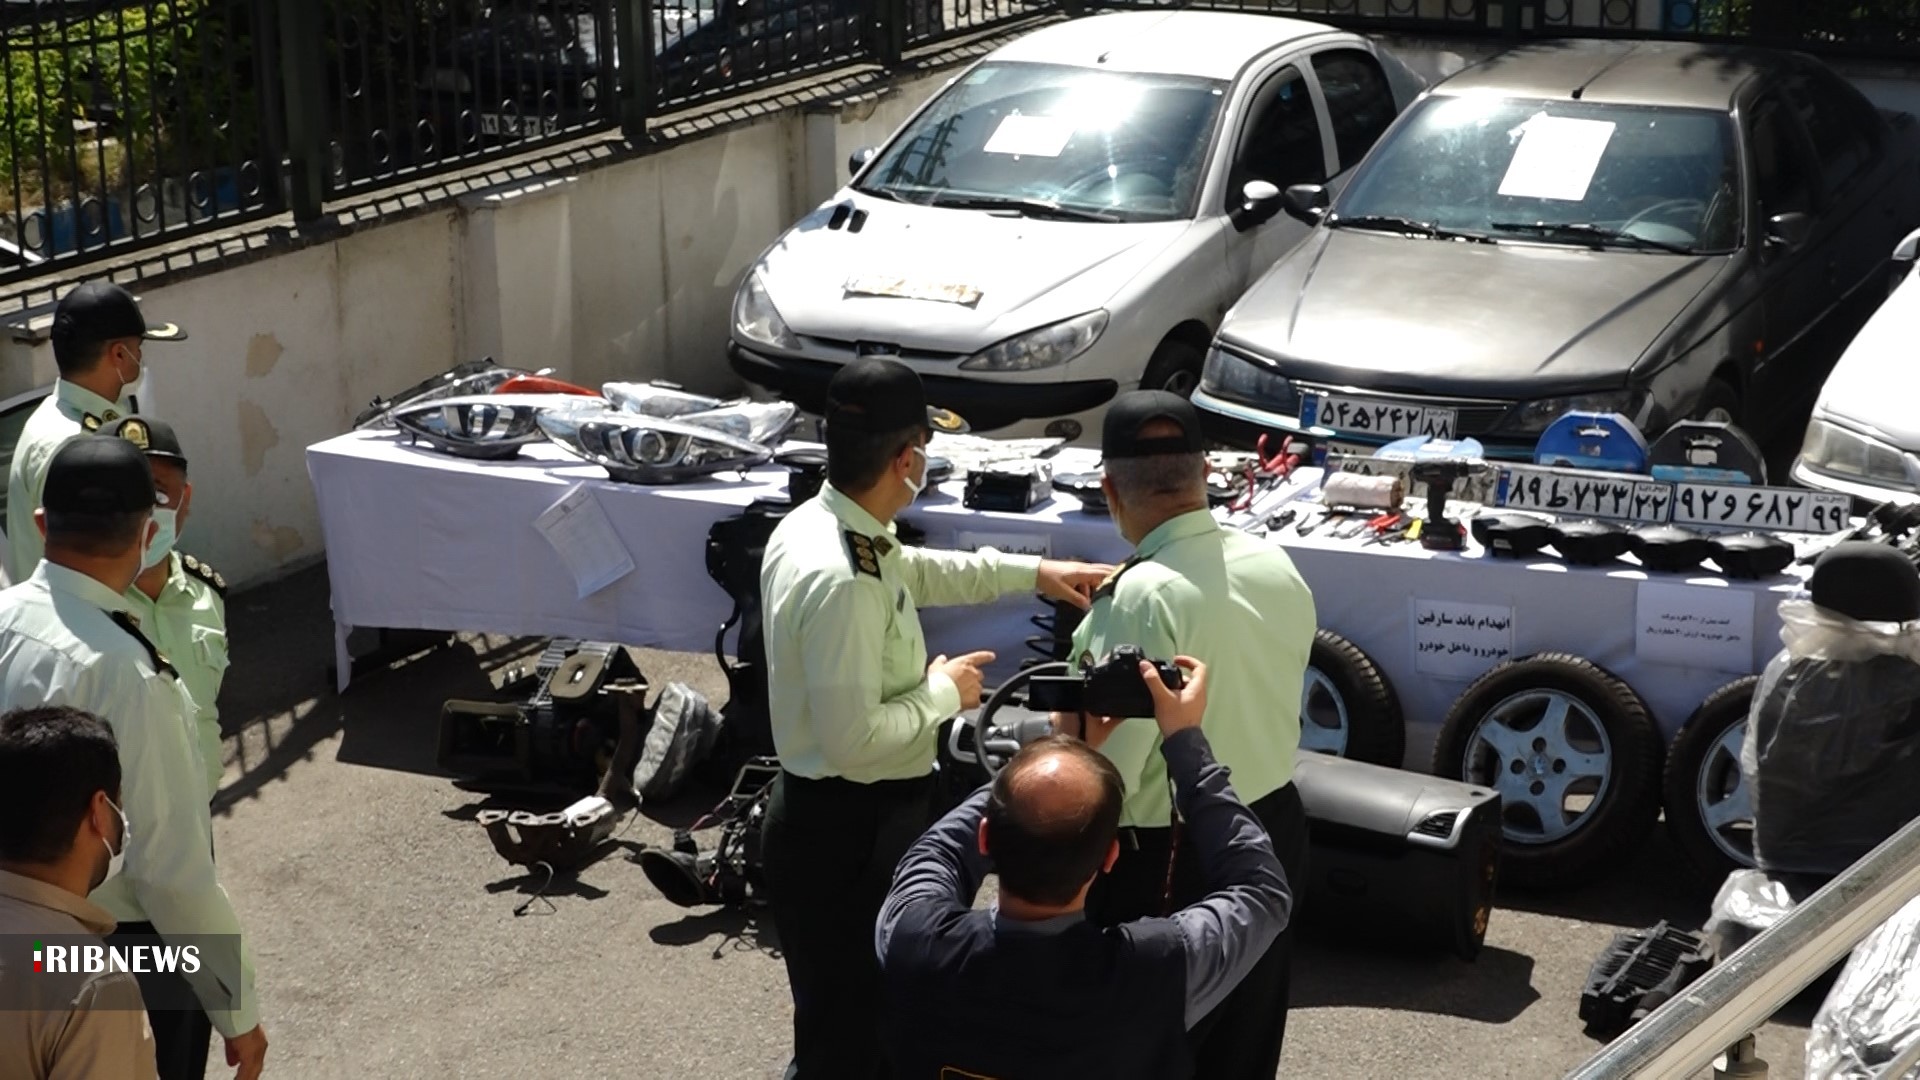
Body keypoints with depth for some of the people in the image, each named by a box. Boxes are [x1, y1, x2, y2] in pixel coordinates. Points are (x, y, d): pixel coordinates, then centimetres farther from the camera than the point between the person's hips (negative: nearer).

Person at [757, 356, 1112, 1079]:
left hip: (844, 816, 10)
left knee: (873, 1013, 27)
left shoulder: (817, 524, 2)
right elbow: (852, 738, -31)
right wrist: (942, 693, -15)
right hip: (847, 830, -10)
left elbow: (914, 570, 22)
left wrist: (1032, 572, 20)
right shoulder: (840, 582, -30)